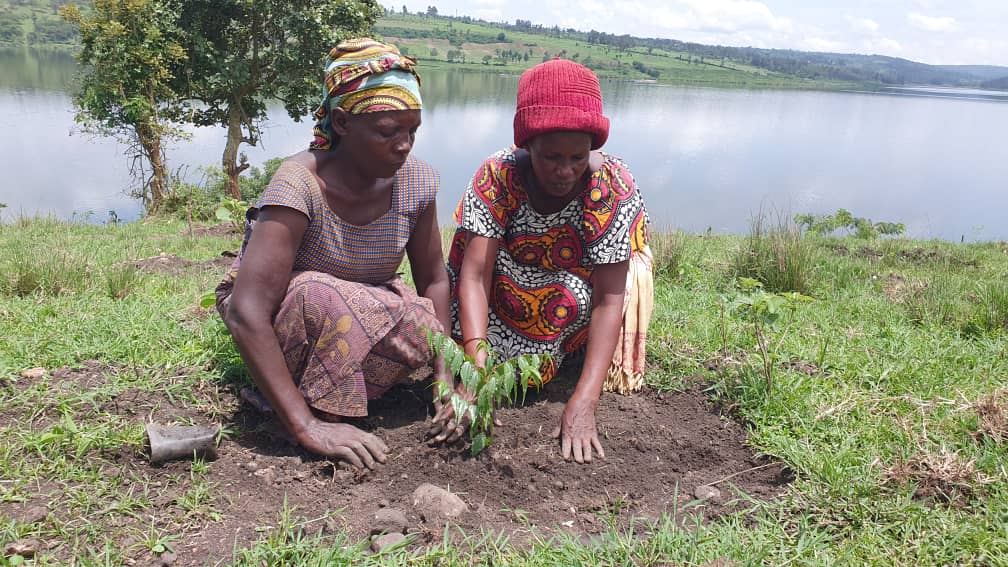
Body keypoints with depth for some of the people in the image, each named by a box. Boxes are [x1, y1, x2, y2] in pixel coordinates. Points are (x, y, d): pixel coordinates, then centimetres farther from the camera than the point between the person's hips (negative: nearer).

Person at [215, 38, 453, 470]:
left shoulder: (416, 181, -15)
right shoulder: (300, 184, -31)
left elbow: (434, 281, -7)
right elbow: (247, 314, -37)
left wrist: (445, 378, -18)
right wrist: (306, 427, -42)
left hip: (359, 313, 5)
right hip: (277, 319, -5)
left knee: (423, 333, -25)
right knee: (319, 296, -38)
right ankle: (318, 414, -14)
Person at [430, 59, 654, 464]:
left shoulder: (613, 187, -32)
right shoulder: (498, 175, -30)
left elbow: (609, 299, -33)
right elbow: (474, 276, -33)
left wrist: (584, 402, -41)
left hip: (581, 273, -1)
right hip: (513, 269, 1)